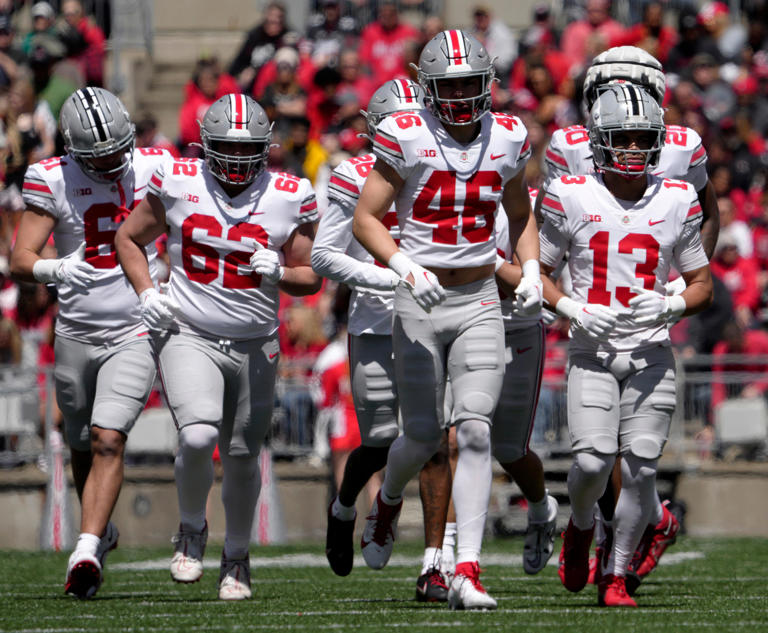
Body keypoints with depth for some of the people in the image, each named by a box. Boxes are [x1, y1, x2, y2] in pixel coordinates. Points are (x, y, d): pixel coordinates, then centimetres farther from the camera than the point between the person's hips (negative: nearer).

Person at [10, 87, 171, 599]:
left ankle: (87, 552, -23)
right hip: (77, 333, 1)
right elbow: (21, 262, -14)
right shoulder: (53, 181, -8)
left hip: (136, 332, -1)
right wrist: (54, 270, -34)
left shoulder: (154, 169, -3)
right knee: (85, 448, 15)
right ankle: (102, 532, 41)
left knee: (108, 440, -18)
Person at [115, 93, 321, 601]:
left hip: (256, 345, 2)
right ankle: (192, 530, 4)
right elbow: (129, 240, 12)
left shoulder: (290, 198, -3)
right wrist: (146, 293, -2)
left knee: (243, 459, 8)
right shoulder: (176, 185, -3)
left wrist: (278, 274, -16)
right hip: (190, 337, -2)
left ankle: (237, 557, 31)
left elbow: (311, 278, 5)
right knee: (198, 437, -23)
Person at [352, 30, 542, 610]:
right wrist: (405, 267, -20)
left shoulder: (507, 138, 3)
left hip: (480, 303, 2)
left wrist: (532, 270, 3)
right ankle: (388, 503, 40)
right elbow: (366, 219, -5)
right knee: (424, 436, 3)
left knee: (475, 430, -12)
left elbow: (521, 214, 19)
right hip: (420, 302, -2)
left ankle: (467, 573, -13)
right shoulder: (405, 138, -8)